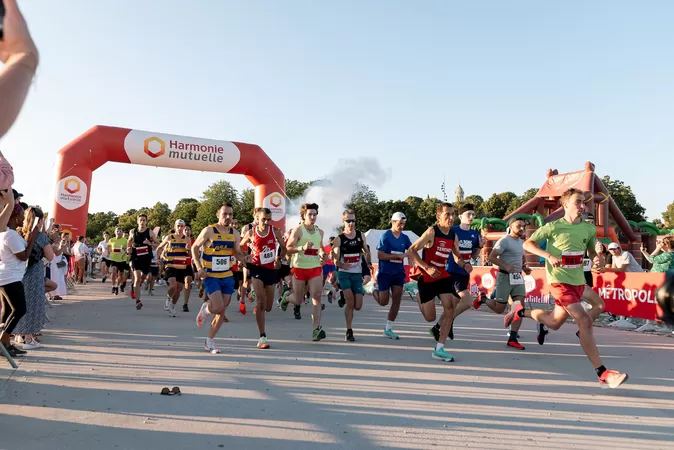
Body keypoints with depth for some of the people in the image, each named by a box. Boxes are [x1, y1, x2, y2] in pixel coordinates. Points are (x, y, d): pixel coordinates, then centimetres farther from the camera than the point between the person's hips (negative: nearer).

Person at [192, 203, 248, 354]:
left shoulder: (235, 233, 3)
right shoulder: (209, 231, -11)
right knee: (218, 307, -18)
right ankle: (205, 309, 20)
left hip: (227, 276, 5)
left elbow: (237, 253, 11)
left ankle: (209, 342, 22)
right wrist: (199, 267, -14)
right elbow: (194, 247, -2)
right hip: (210, 276, -5)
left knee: (222, 311, 6)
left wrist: (245, 258, -13)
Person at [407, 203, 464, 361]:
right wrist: (427, 267, -27)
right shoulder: (431, 232, -17)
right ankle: (419, 297, 37)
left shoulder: (453, 236, 3)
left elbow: (457, 256, 19)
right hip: (427, 278, -6)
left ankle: (439, 349, 1)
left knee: (449, 308, -10)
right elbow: (411, 251, -18)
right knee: (430, 317, 1)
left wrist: (464, 264, -4)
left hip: (443, 276, 6)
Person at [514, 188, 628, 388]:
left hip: (578, 281, 7)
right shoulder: (554, 226, -10)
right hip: (560, 281, -7)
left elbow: (592, 252, 18)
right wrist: (549, 255, -22)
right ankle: (602, 373, -12)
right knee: (585, 321, -17)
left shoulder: (589, 229, 4)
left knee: (555, 323, 19)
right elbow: (527, 244, -6)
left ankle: (521, 312, 43)